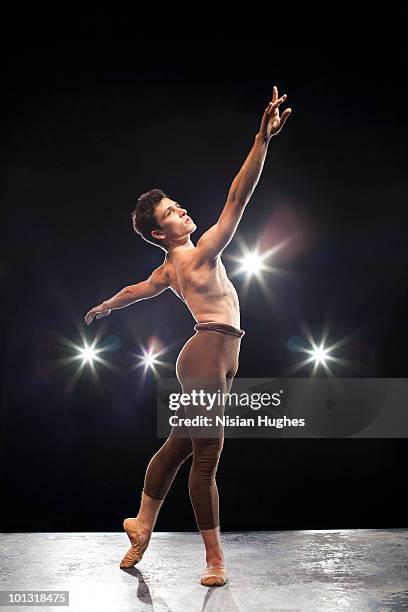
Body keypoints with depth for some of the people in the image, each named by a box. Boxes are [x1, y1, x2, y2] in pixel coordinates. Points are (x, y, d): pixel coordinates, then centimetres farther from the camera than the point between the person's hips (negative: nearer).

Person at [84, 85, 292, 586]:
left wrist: (105, 306, 50)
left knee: (178, 446, 18)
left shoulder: (168, 271, 12)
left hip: (207, 359, 10)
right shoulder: (200, 256, -12)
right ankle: (215, 560, 5)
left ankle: (142, 525, 31)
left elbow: (137, 289, 30)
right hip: (209, 358, -10)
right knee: (205, 461, -4)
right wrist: (262, 140, -24)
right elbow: (237, 198, -21)